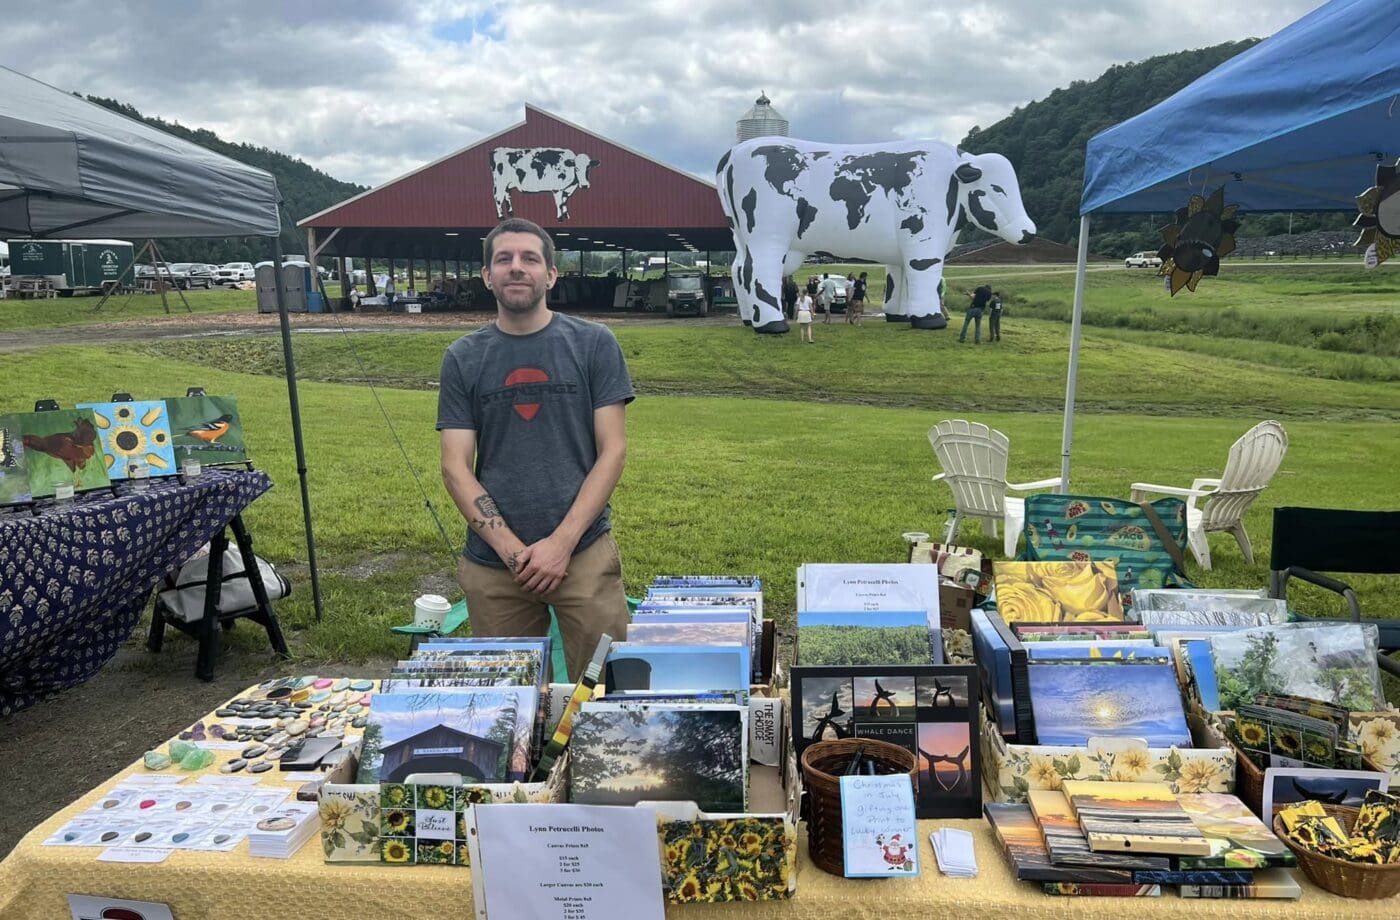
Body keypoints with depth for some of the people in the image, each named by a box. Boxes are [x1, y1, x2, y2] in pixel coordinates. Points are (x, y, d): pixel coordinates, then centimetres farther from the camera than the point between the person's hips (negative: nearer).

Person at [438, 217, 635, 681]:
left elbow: (612, 450, -3)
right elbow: (456, 467, 1)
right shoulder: (463, 358, 6)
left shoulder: (594, 343, 1)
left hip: (584, 553, -1)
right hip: (492, 561, 2)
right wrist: (511, 549, -11)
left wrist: (561, 542, -11)